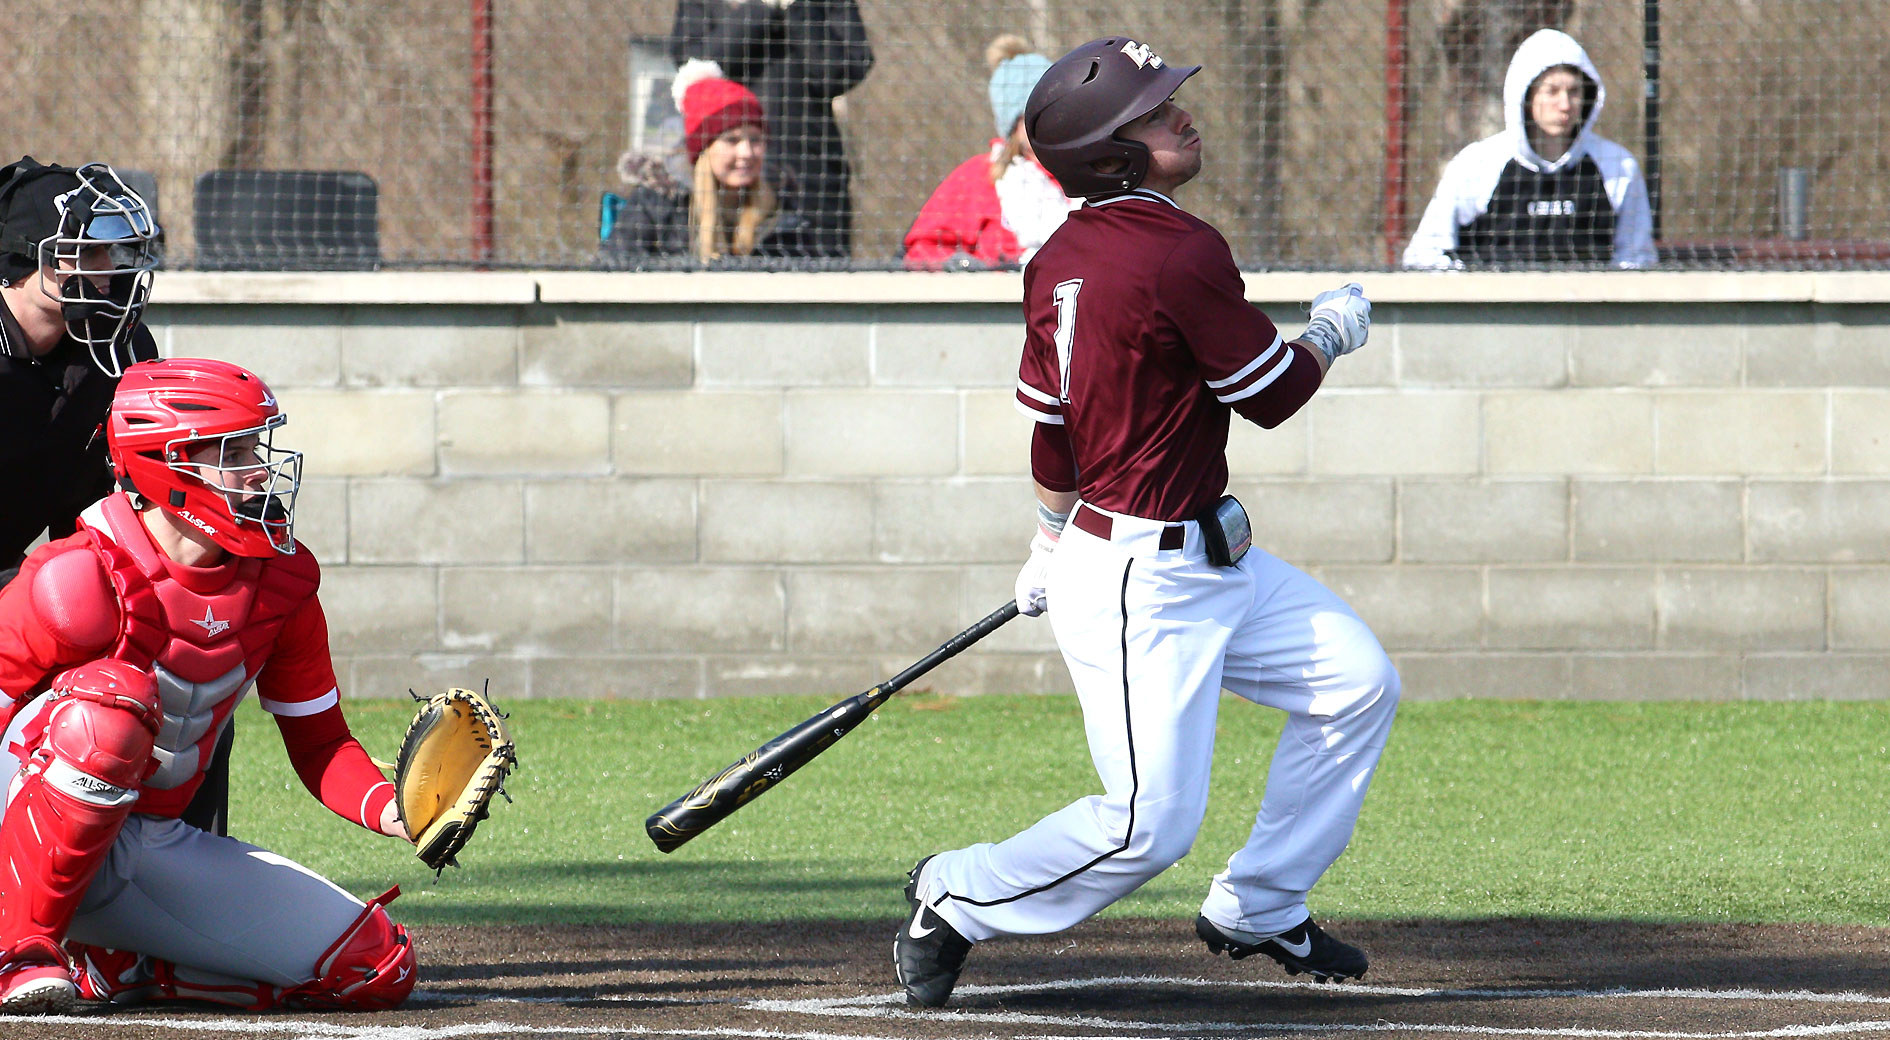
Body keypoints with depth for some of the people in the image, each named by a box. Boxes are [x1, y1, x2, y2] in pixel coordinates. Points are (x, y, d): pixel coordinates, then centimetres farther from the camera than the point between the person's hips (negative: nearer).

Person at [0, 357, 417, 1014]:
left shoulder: (280, 583, 1)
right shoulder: (82, 582, -19)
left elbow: (319, 744, 8)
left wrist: (391, 812, -14)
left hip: (159, 851, 6)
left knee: (378, 969, -4)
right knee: (112, 699, -38)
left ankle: (108, 967, 6)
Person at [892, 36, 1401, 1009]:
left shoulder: (1060, 260, 5)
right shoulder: (1183, 253, -23)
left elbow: (1052, 419, 16)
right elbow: (1273, 395, -13)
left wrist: (1054, 538, 30)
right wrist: (1333, 331, 7)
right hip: (1142, 590, -10)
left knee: (1355, 680, 12)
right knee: (1150, 824, -11)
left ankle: (1257, 909, 21)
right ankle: (957, 896, 9)